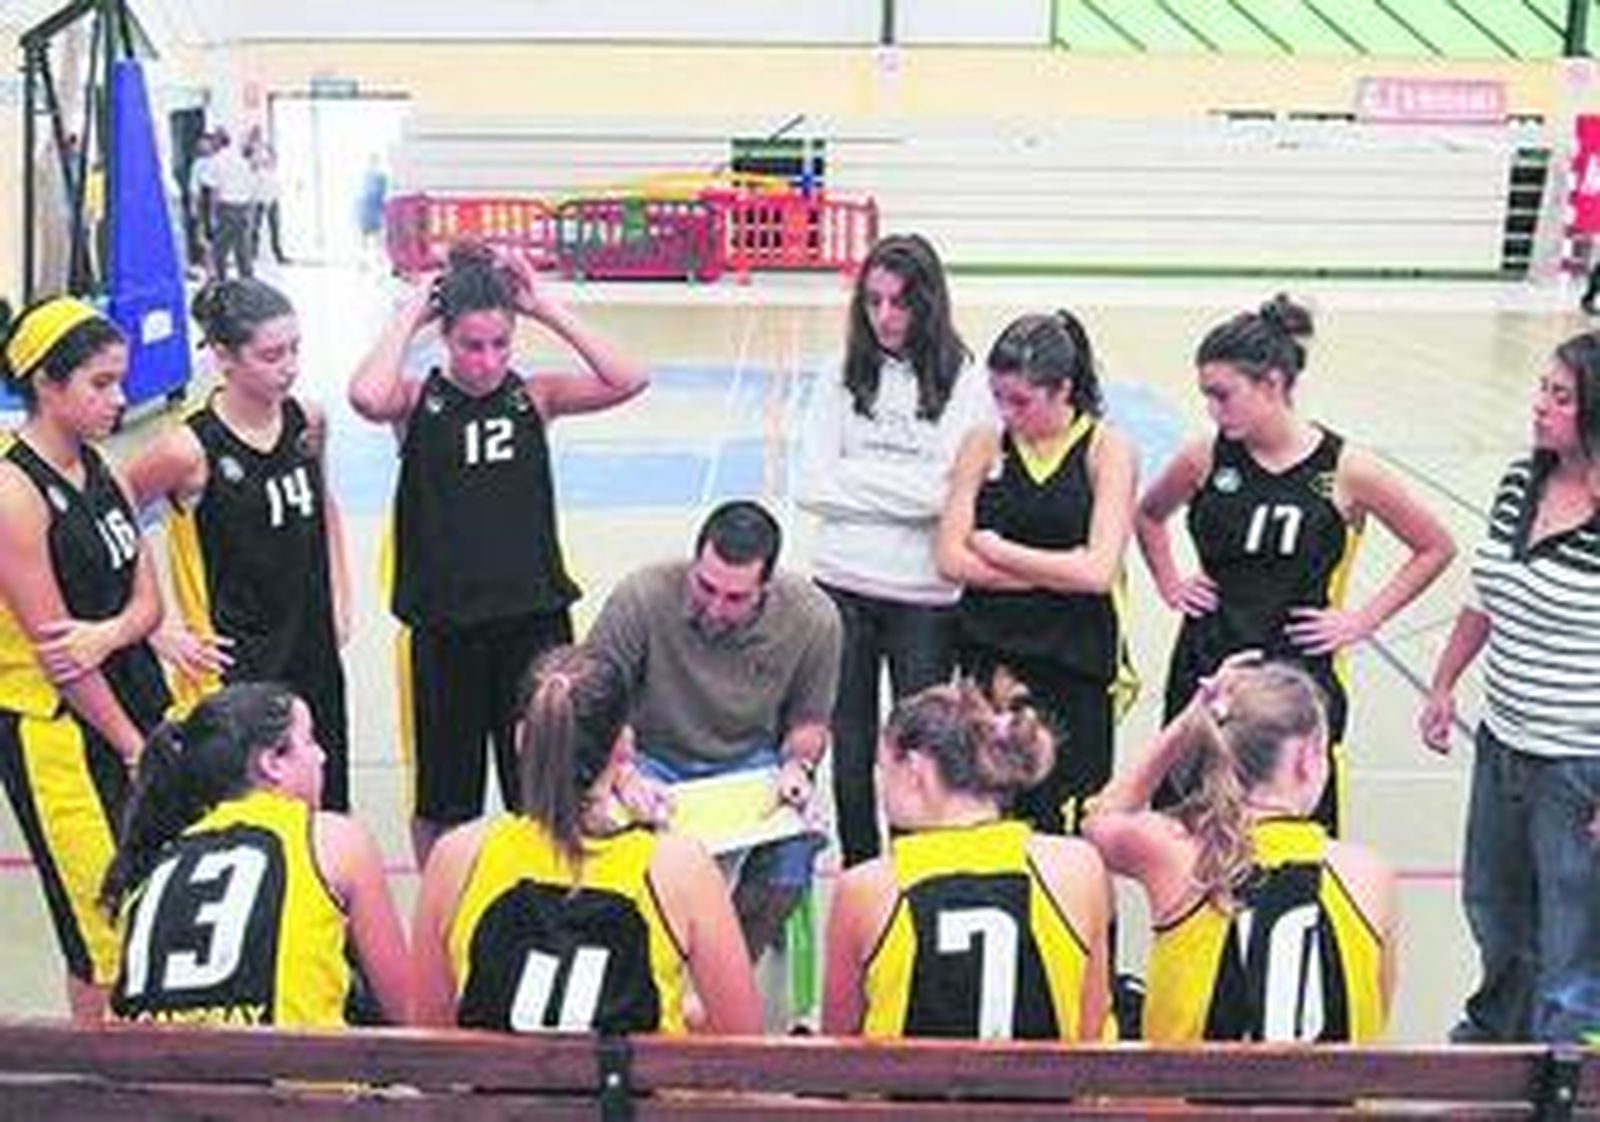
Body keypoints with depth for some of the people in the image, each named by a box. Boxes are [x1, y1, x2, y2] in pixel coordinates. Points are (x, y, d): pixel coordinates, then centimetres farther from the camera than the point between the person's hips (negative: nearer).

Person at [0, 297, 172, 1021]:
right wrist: (133, 746, -11)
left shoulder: (100, 471, 7)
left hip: (135, 701, 7)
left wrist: (108, 634, -18)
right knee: (105, 928, 0)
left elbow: (147, 599, 5)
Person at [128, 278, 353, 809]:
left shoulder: (308, 420, 0)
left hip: (313, 655, 6)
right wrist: (157, 632, -7)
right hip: (232, 670, -5)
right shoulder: (190, 449, -16)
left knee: (325, 817, 13)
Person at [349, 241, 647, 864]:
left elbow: (628, 381, -15)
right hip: (444, 623, -1)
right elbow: (367, 397, -28)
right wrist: (409, 314, -15)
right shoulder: (418, 401, -5)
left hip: (534, 614, 1)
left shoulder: (533, 396, 0)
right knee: (442, 794, 15)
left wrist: (547, 308, -13)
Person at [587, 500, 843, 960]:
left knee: (795, 843, -28)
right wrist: (623, 775, -30)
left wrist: (797, 765, -17)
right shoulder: (640, 598, -22)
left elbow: (810, 722, 4)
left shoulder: (813, 619, -14)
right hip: (652, 761, -1)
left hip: (749, 763, 2)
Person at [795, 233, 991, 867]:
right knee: (849, 748, 13)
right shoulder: (843, 380, 3)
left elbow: (949, 494, -15)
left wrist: (854, 476, -10)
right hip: (843, 586, 3)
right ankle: (857, 872, 27)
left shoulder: (965, 387, -6)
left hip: (926, 595, -3)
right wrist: (903, 489, -10)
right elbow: (811, 487, -3)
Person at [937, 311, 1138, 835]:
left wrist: (996, 550, -5)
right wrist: (1057, 571, -8)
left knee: (1061, 821, 1)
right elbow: (952, 559, -2)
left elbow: (1098, 571, -12)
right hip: (991, 657, 3)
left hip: (1075, 661, -2)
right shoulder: (984, 444, 5)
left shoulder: (1108, 449, -3)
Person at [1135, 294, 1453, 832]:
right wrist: (1169, 583, 8)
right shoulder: (1205, 458, -1)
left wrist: (1363, 620, -2)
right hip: (1203, 675, 3)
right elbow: (1148, 515, 21)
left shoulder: (1345, 472, -9)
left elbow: (1435, 548, 3)